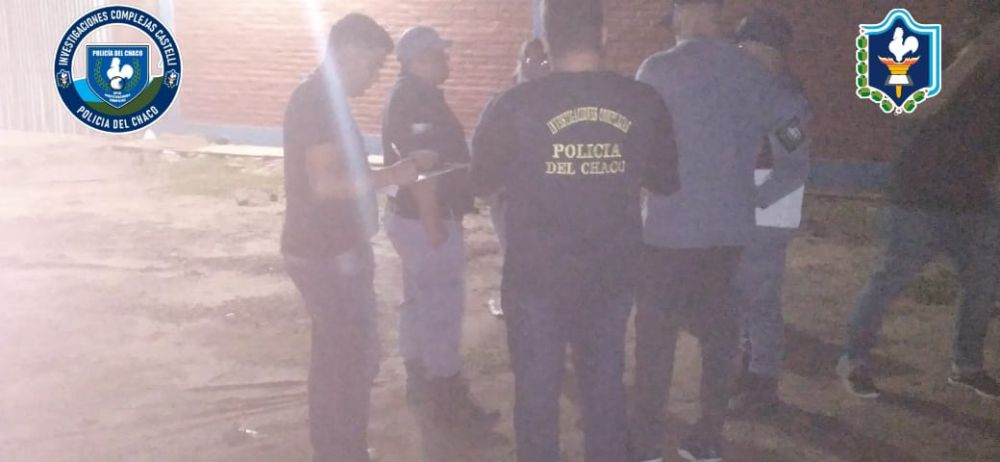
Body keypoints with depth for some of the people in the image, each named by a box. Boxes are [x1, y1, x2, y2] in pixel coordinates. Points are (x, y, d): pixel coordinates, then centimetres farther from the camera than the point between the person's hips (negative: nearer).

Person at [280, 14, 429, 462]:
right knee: (354, 362, -1)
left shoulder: (322, 97, 13)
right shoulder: (319, 100, -19)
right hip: (329, 255, -10)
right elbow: (326, 182, -27)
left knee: (337, 360, 19)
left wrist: (396, 166, 15)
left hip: (329, 250, 10)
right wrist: (391, 176, -20)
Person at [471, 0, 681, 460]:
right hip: (612, 272, 2)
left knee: (537, 388, 12)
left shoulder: (513, 105, -15)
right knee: (605, 383, 17)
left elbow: (482, 181, 0)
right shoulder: (643, 102, -8)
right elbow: (666, 181, 6)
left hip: (536, 274, -2)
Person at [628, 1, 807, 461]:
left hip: (671, 226, -4)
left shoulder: (660, 69, -9)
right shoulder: (750, 69, 5)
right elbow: (796, 135, 2)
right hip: (731, 224, 5)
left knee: (655, 335, 5)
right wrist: (763, 193, 13)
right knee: (719, 330, 13)